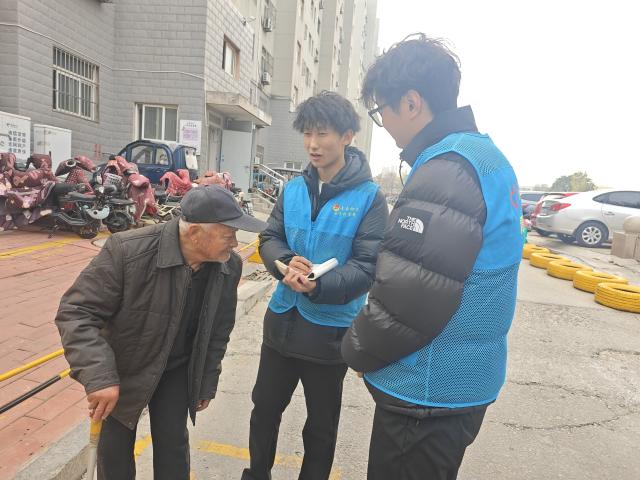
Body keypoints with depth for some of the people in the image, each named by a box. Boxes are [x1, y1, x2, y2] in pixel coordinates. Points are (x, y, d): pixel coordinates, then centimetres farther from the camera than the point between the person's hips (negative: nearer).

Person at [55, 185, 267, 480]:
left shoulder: (229, 266, -18)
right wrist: (98, 376, -38)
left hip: (177, 369, 2)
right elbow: (76, 311, -27)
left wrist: (207, 384, 4)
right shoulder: (127, 250, -32)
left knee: (173, 446, 11)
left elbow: (218, 330, -4)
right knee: (115, 448, 13)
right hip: (123, 368, -2)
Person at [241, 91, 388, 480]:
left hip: (330, 329, -4)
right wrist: (286, 261, -20)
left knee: (321, 425, 18)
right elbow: (269, 238, 3)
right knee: (265, 407, 23)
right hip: (282, 321, 5)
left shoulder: (369, 197, -12)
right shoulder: (293, 189, 2)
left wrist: (318, 286, -33)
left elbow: (367, 266, -17)